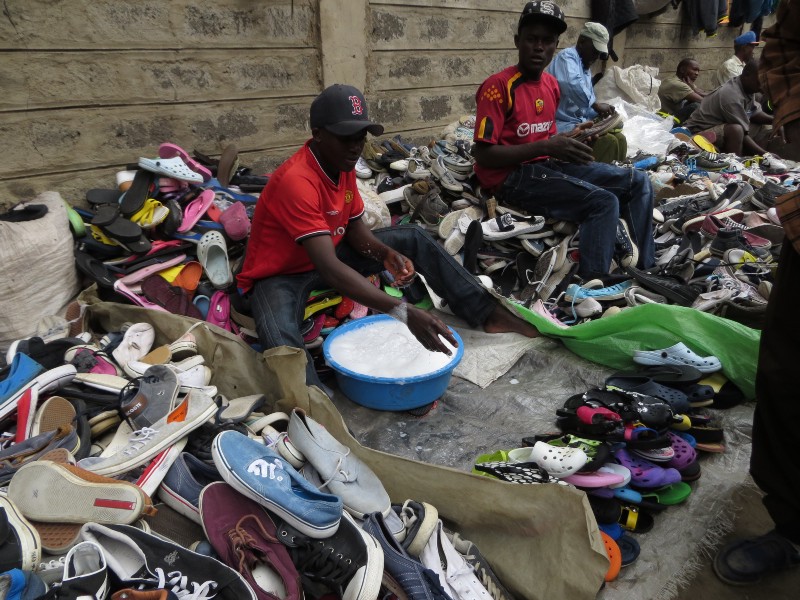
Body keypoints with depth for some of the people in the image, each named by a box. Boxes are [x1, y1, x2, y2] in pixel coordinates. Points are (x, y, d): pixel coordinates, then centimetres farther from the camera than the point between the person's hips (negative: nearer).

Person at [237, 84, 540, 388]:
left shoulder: (343, 164, -6)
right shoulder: (296, 181, -33)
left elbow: (355, 226, 4)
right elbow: (329, 268, -41)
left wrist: (387, 253, -20)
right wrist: (403, 312, -49)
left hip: (327, 256, 7)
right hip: (280, 275, -7)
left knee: (414, 238, -2)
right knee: (281, 340, -42)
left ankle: (487, 312, -3)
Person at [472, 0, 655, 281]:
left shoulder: (552, 84, 12)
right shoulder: (498, 86, -13)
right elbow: (483, 156, -19)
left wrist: (569, 141, 1)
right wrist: (545, 147, -22)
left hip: (547, 164, 9)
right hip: (511, 176, -8)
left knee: (638, 181, 3)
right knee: (603, 202, -26)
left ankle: (643, 272, 8)